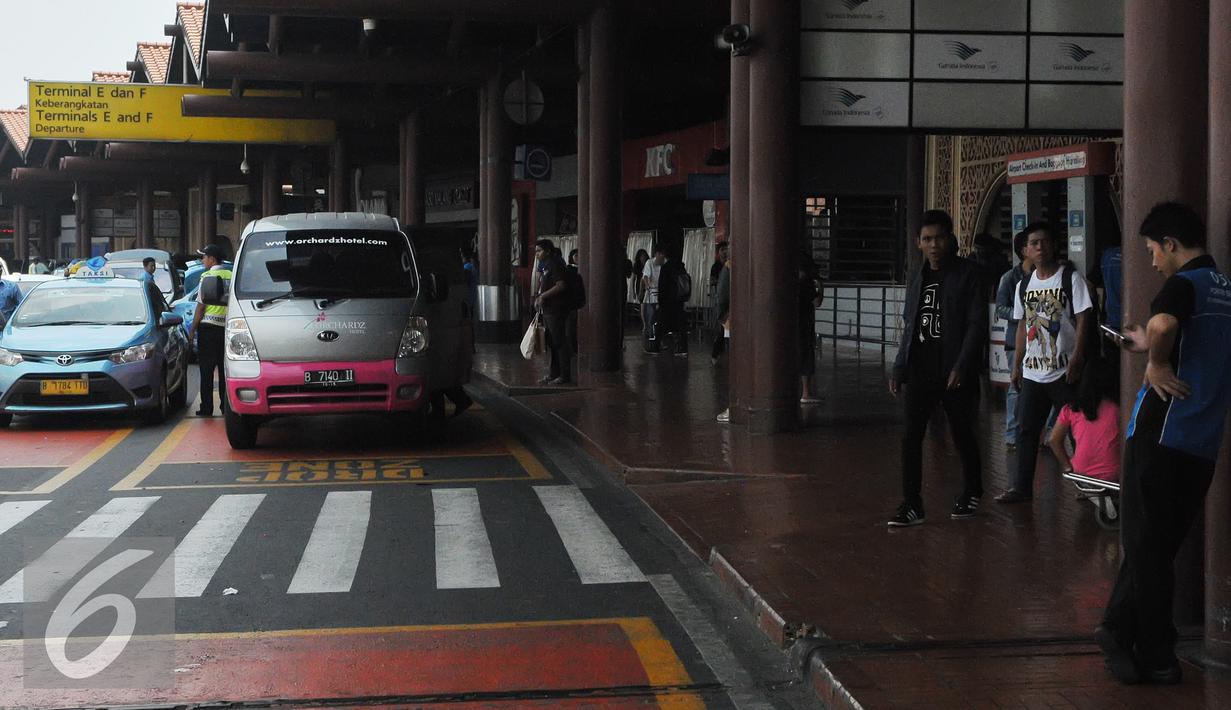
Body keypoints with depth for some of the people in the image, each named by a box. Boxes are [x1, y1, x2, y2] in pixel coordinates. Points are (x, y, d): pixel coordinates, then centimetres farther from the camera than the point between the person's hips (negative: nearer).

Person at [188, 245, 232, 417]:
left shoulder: (207, 277, -8)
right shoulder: (230, 276, 7)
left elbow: (201, 306, -9)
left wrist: (192, 330, -3)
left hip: (208, 326, -5)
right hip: (226, 326, 5)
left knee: (206, 370, 0)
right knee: (224, 369, 11)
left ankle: (206, 408, -1)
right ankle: (226, 407, 12)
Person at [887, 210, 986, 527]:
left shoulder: (967, 273, -4)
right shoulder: (918, 277, 13)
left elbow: (977, 323, -9)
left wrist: (961, 367, -17)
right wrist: (899, 369, 11)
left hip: (954, 372, -4)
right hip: (920, 370, 5)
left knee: (962, 435, 9)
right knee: (911, 437, -3)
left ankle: (971, 492, 29)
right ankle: (912, 504, 0)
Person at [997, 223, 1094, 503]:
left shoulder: (1070, 278, -5)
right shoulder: (1024, 285, 11)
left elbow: (1083, 318, -9)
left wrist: (1077, 356, -18)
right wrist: (1017, 366, 14)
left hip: (1064, 370, -5)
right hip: (1033, 371, 6)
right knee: (1026, 430, 7)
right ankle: (1021, 487, 14)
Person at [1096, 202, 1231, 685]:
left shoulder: (1185, 283, -11)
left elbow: (1162, 324, -34)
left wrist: (1156, 363, -17)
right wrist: (1152, 347, 24)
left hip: (1163, 433, -8)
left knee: (1146, 545, 0)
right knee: (1160, 544, 13)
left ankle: (1156, 657, 3)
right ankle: (1119, 631, 20)